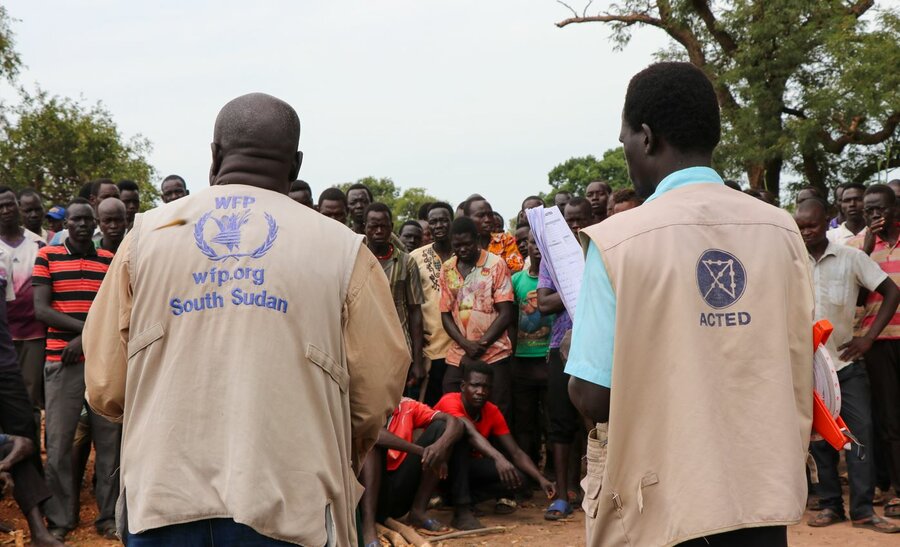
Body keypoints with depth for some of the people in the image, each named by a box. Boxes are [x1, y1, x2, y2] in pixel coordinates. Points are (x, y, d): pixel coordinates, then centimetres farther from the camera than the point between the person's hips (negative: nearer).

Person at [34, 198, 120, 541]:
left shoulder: (110, 260, 12)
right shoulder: (47, 257, 6)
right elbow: (41, 310, -3)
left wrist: (85, 339, -8)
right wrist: (87, 327, -12)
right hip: (62, 363, -2)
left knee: (109, 439, 2)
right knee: (58, 442, -1)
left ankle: (108, 515, 10)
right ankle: (61, 519, 8)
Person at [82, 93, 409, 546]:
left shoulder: (146, 235, 4)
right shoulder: (341, 248, 0)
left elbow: (105, 389, 4)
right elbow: (377, 395, -2)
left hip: (165, 500, 2)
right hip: (287, 508, -1)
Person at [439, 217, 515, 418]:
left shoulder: (496, 264, -3)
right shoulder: (447, 269, 9)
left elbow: (506, 312, -6)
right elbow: (446, 314, 7)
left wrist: (481, 344, -13)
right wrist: (467, 345, -9)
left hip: (494, 355, -3)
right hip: (458, 357, 3)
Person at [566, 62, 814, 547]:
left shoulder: (618, 240, -14)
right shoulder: (781, 231, -2)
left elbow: (593, 398, -14)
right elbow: (799, 376, 4)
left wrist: (575, 357, 6)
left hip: (657, 504, -3)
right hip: (762, 493, 4)